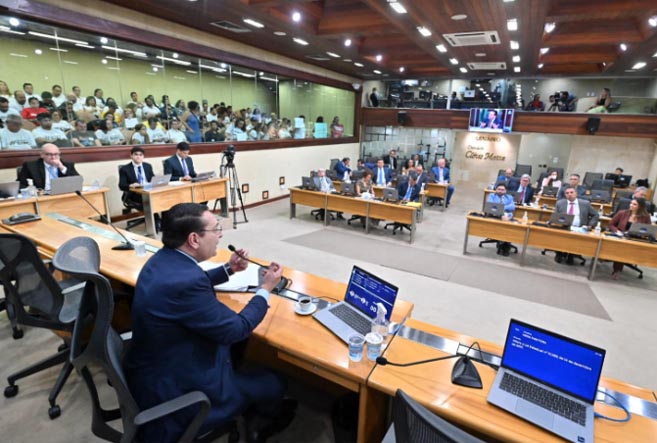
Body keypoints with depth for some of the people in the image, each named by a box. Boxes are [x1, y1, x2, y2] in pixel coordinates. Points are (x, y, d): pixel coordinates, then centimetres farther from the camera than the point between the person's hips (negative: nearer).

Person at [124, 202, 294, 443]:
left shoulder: (164, 259, -6)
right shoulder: (184, 281, -35)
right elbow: (236, 330, -23)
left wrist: (228, 269, 8)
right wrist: (266, 288, -11)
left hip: (154, 368, 9)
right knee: (275, 383, 7)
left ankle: (255, 413, 40)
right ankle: (261, 420, 41)